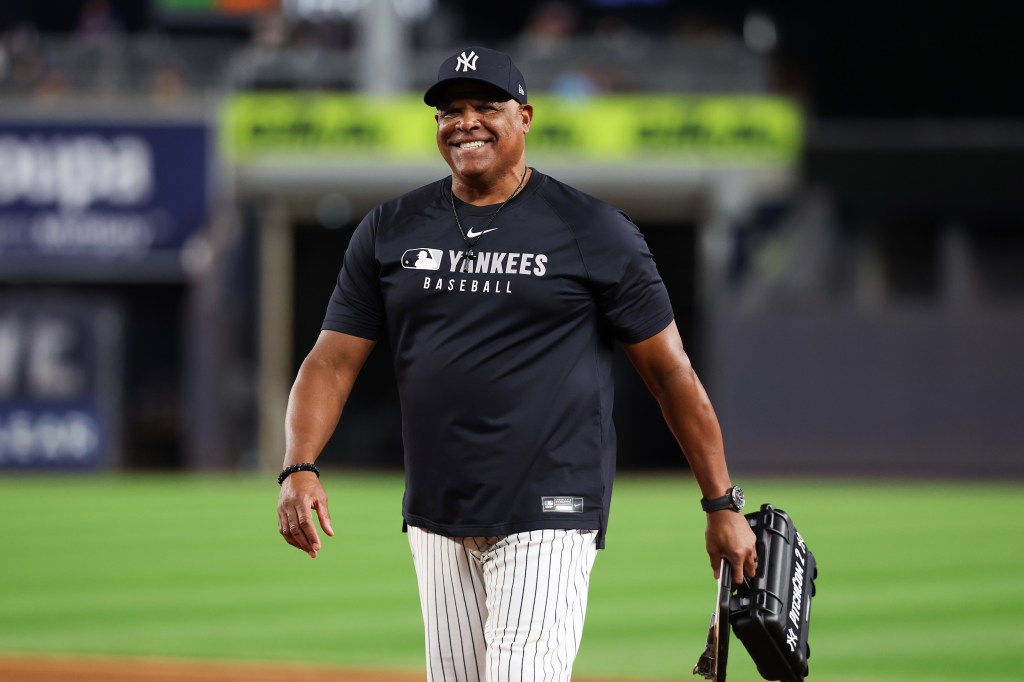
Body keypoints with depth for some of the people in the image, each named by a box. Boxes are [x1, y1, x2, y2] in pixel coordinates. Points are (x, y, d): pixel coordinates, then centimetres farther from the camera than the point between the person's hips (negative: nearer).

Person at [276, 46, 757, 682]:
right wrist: (300, 468, -12)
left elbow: (672, 371, 0)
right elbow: (333, 361, 5)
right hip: (437, 520, 5)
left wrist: (723, 504, -2)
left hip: (549, 514, -5)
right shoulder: (390, 230, 8)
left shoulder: (597, 233, -3)